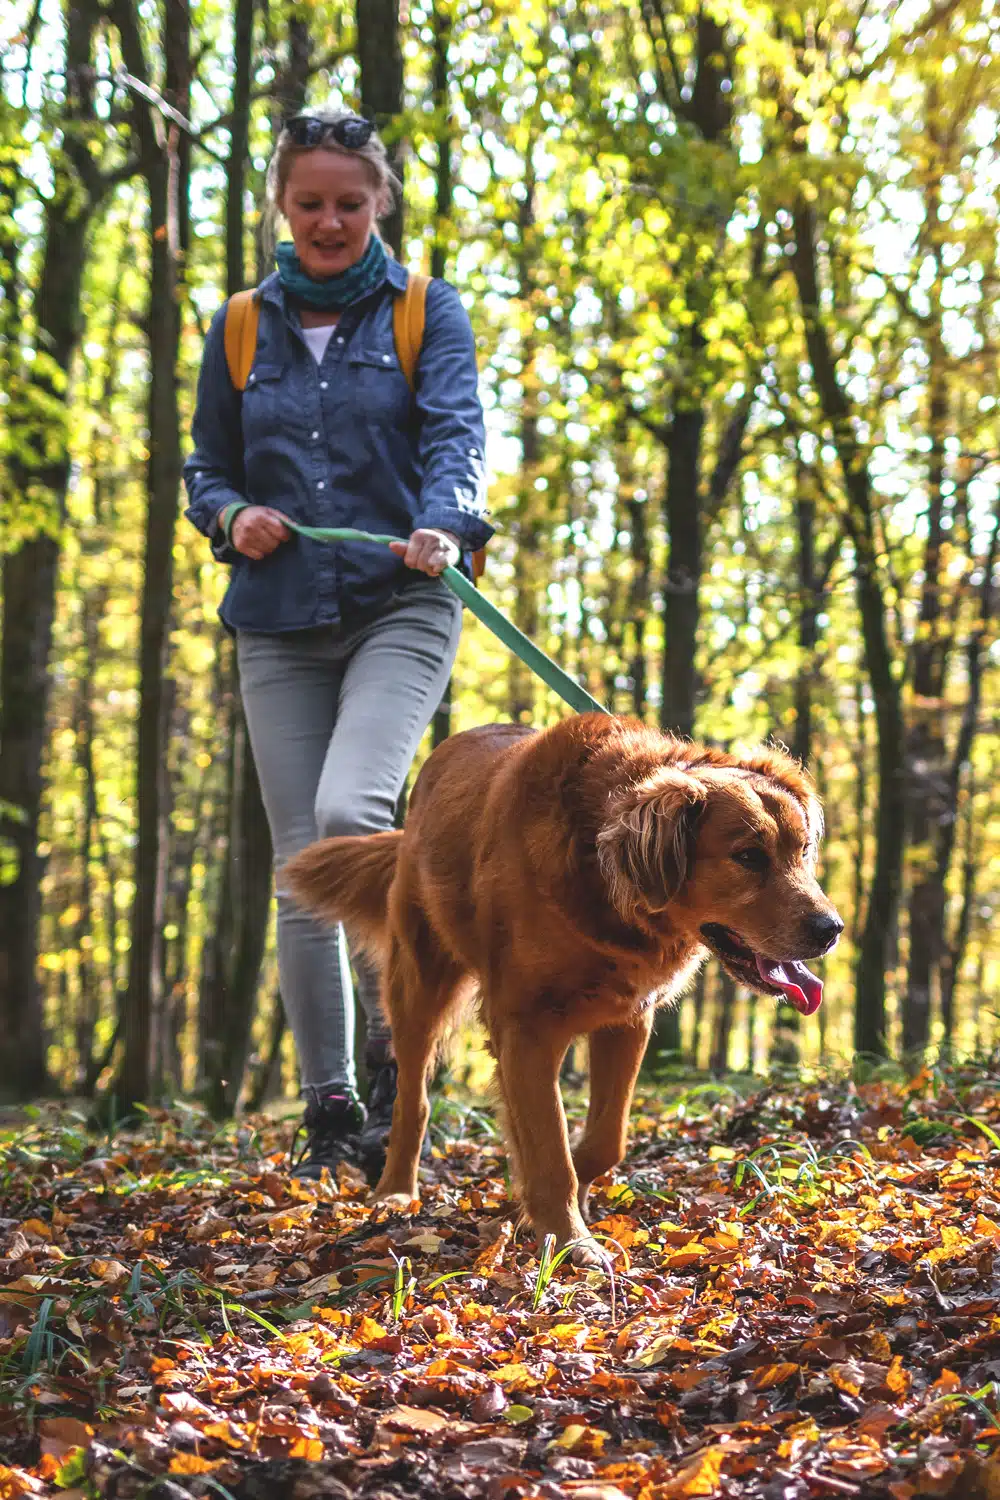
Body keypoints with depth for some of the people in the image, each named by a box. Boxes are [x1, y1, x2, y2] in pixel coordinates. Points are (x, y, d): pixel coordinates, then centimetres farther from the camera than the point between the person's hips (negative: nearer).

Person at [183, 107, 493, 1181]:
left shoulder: (426, 313, 5)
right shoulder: (240, 330, 12)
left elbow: (457, 433, -10)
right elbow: (203, 469, 18)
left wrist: (445, 526, -31)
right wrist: (234, 516, -5)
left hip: (400, 609, -3)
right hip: (279, 627, 3)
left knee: (350, 814, -24)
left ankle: (394, 1052, -5)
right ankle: (330, 1112, 10)